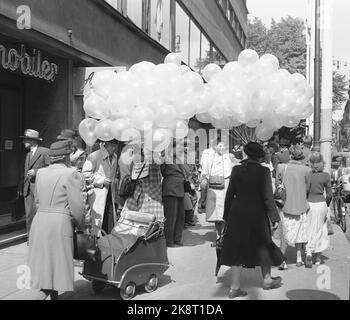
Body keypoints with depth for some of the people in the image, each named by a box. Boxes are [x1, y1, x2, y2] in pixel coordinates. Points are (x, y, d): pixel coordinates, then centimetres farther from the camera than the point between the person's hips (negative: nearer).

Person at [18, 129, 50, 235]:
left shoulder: (45, 151, -4)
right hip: (28, 190, 8)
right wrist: (21, 187, 17)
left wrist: (36, 172, -14)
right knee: (29, 215, 7)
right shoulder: (28, 154, 22)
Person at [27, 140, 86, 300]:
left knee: (44, 261, 16)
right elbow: (77, 206, -11)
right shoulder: (71, 174, -9)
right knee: (58, 262, 5)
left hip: (39, 222, 6)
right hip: (60, 224, -6)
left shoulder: (40, 173, 9)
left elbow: (37, 201, 15)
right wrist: (81, 225, 5)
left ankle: (44, 292, 15)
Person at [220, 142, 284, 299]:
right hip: (257, 214, -2)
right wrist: (274, 217, -4)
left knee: (237, 248, 8)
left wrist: (227, 215, 10)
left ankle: (235, 287, 10)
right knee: (263, 245, 18)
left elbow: (230, 194, 1)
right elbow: (267, 196, -11)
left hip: (237, 214, 3)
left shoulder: (236, 169, -1)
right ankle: (267, 279, 34)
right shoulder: (263, 171, -9)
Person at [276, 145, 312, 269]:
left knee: (285, 232, 10)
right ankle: (299, 258, 26)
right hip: (301, 205, 0)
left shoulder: (281, 167, -8)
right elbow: (307, 189, 0)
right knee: (299, 231, 18)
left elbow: (277, 185, 1)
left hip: (285, 204, 1)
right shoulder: (306, 170, -11)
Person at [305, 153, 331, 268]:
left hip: (308, 204, 0)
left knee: (308, 231, 11)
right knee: (319, 230, 15)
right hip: (321, 204, 0)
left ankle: (308, 253, -8)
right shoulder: (325, 176, -5)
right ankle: (317, 257, 22)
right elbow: (329, 194, -1)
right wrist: (326, 205, 16)